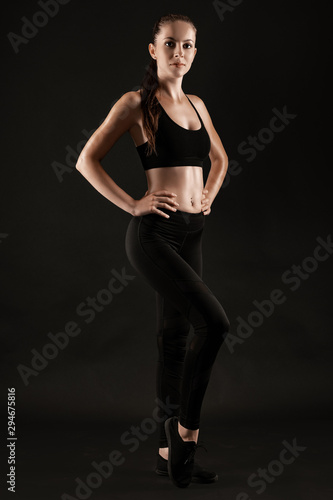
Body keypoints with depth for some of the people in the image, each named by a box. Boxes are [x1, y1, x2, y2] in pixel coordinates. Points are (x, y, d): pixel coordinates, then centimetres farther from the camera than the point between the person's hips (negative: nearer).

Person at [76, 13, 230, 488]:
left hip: (191, 234, 7)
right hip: (154, 233, -7)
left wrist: (209, 195, 14)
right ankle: (185, 428, 1)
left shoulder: (196, 104, 16)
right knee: (214, 323, -19)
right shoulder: (137, 103, -3)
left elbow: (220, 158, 31)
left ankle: (170, 452, 20)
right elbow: (87, 160, -6)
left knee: (176, 338, 9)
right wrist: (132, 204, -11)